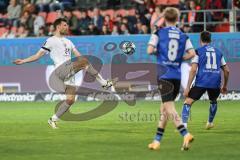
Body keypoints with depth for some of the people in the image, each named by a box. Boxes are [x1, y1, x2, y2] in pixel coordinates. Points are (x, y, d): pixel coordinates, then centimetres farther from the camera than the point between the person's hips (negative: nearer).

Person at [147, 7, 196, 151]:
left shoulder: (158, 33, -1)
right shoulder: (183, 36, 8)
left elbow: (150, 51, -11)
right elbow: (192, 53, -3)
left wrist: (156, 51, 11)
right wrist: (180, 58, 13)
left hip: (164, 74, -4)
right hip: (177, 75, 4)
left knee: (169, 108, -9)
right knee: (164, 108, 15)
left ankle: (185, 134, -28)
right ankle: (157, 141, 20)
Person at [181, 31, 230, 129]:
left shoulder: (198, 52, 5)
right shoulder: (218, 52, 18)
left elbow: (193, 70, -6)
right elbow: (226, 71, 19)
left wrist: (187, 88, -5)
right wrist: (225, 86, 32)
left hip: (201, 82, -4)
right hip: (215, 83, 4)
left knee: (188, 102, -2)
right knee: (213, 101, 33)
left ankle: (184, 125, -19)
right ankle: (210, 123, 42)